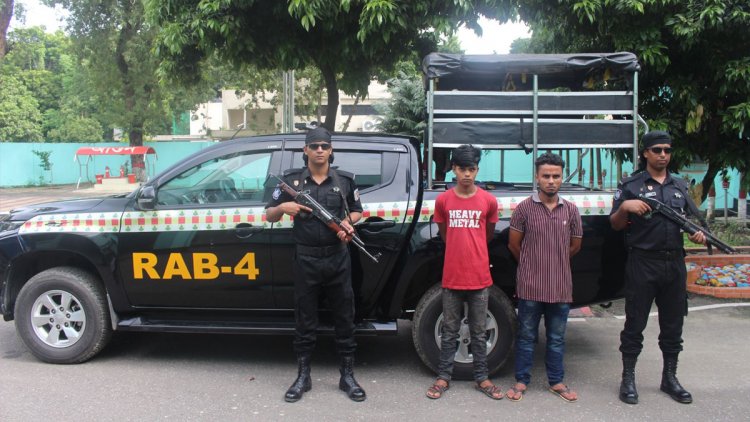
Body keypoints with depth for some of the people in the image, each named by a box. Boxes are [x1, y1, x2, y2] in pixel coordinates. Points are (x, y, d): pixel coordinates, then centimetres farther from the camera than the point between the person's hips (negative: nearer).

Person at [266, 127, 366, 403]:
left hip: (338, 258, 1)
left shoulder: (344, 180, 6)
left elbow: (357, 211, 18)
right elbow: (269, 216, 6)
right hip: (306, 259, -1)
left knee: (344, 318, 6)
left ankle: (348, 376, 18)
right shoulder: (292, 180, 2)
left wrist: (347, 222, -5)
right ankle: (303, 377, 21)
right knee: (305, 321, 8)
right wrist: (283, 207, -16)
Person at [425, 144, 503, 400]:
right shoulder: (443, 200, -1)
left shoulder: (488, 201, -2)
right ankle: (443, 377, 21)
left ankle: (482, 378, 23)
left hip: (479, 277, 0)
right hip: (452, 277, 0)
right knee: (449, 331, 10)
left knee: (479, 332, 11)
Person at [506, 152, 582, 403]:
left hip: (561, 286, 3)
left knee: (557, 338, 14)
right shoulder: (524, 208, -5)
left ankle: (556, 381, 27)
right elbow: (514, 244, 2)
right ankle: (521, 381, 19)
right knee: (526, 336, 8)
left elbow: (575, 246, 15)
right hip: (530, 286, -3)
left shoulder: (570, 210, 4)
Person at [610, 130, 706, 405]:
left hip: (674, 263, 5)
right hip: (642, 263, -5)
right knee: (635, 323, 1)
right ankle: (628, 379, 10)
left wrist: (699, 232, -2)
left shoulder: (680, 186, 14)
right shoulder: (631, 185, 0)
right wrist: (624, 207, -22)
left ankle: (669, 378, 25)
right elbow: (615, 225, -1)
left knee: (673, 324, 12)